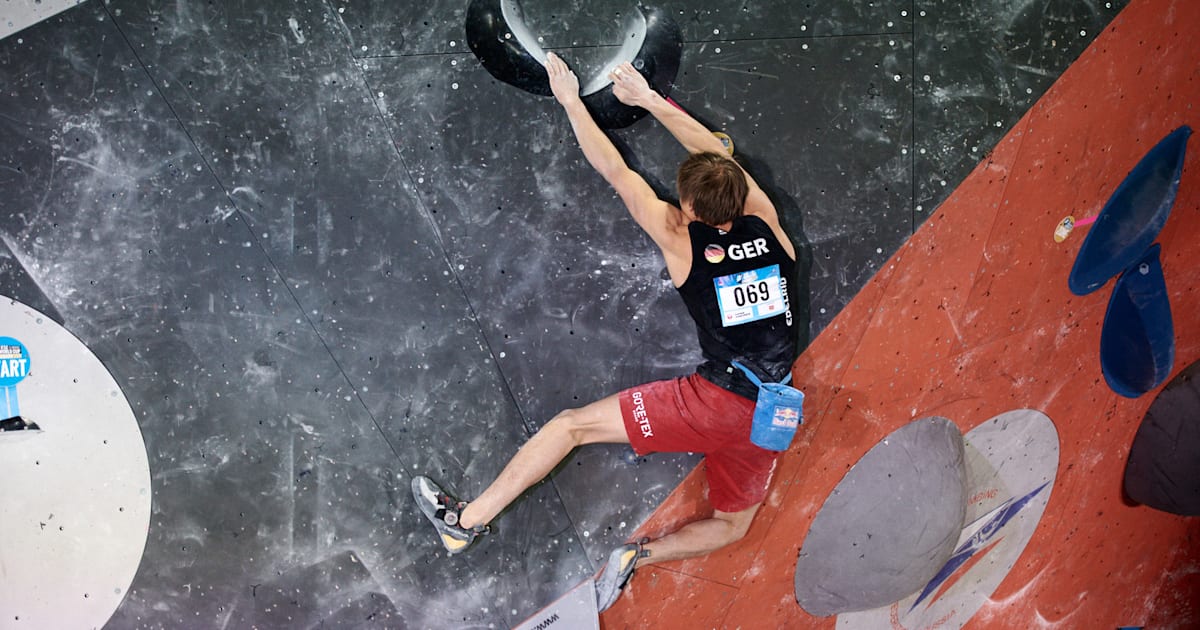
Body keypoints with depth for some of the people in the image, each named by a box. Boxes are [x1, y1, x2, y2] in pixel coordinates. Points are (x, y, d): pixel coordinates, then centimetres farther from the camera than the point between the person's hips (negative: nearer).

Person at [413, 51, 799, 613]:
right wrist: (649, 99, 21)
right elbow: (717, 154, 17)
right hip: (770, 419, 6)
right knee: (730, 525, 27)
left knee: (573, 424, 5)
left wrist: (570, 101, 10)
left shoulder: (683, 244, -5)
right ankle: (640, 556, 4)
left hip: (713, 399, -5)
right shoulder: (767, 226, 5)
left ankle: (467, 521, 7)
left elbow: (617, 173, 1)